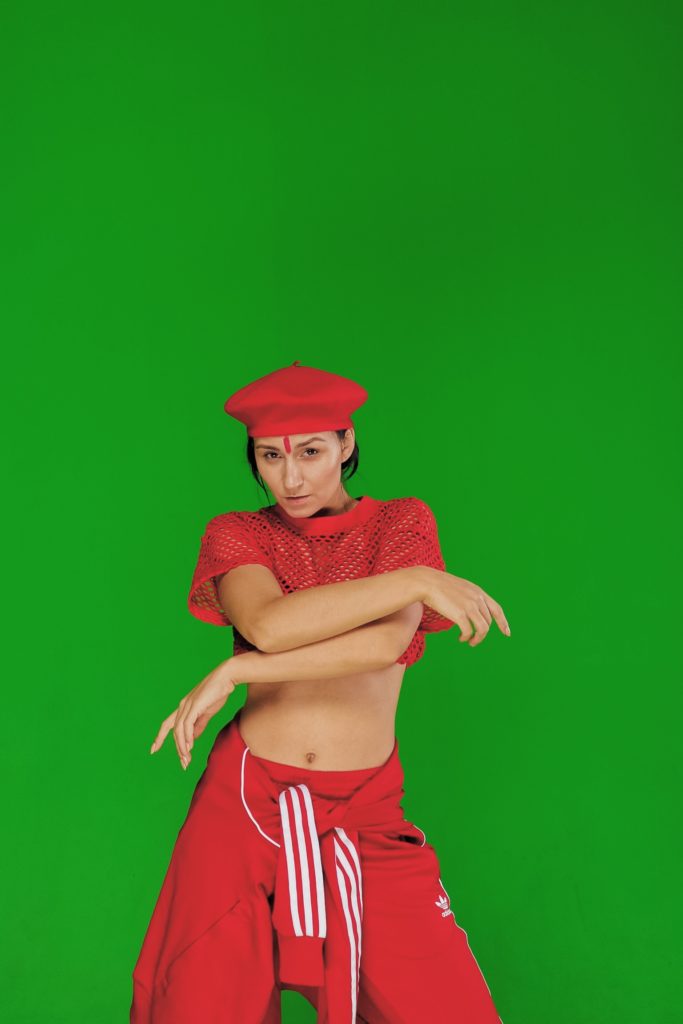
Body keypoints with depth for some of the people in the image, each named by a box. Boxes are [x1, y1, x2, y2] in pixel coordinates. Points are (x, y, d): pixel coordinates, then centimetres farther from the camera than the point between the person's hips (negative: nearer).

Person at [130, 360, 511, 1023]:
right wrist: (416, 581, -18)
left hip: (366, 817, 0)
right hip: (246, 801, 1)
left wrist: (234, 673, -14)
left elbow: (387, 643, -14)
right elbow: (268, 624, -17)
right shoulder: (235, 535, 6)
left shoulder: (404, 522, 5)